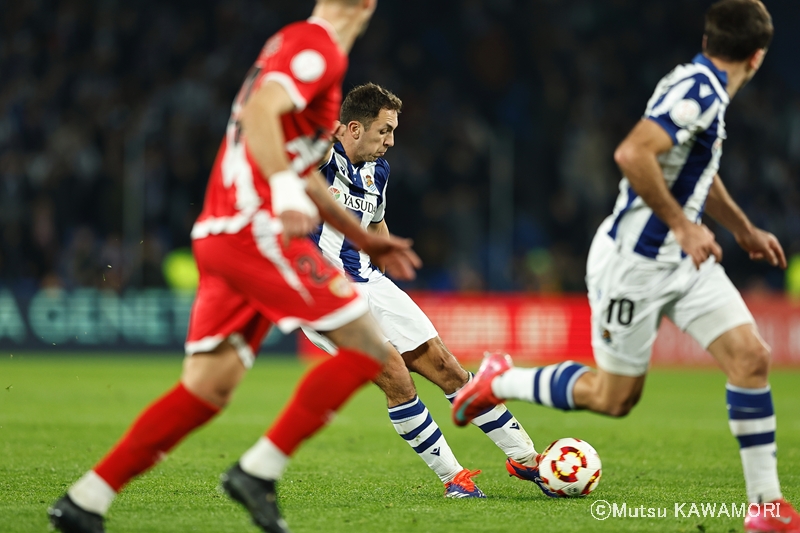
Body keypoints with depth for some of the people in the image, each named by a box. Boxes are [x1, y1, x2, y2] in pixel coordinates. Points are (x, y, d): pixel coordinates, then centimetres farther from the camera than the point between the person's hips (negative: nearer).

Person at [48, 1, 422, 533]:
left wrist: (365, 239, 34)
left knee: (207, 390, 7)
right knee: (367, 347, -6)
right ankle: (258, 471, -9)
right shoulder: (316, 46, -6)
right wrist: (286, 190, -36)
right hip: (256, 230, -10)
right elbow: (258, 113, -24)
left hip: (220, 234, 10)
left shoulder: (301, 45, 25)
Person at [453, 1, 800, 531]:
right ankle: (500, 382, 26)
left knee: (751, 356, -5)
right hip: (634, 261, -9)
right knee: (614, 396, 3)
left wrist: (745, 230, 36)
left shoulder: (706, 91, 9)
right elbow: (633, 154, -33)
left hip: (684, 258, 9)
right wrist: (682, 224, -27)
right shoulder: (698, 91, -21)